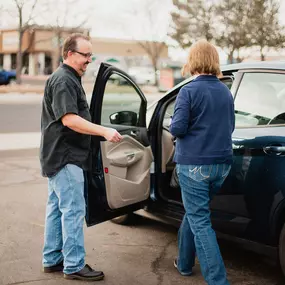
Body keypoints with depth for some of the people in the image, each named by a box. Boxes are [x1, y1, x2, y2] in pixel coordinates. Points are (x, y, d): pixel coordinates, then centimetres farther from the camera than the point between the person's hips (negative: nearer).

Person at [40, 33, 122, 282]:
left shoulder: (70, 79, 18)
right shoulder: (63, 80, -15)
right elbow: (68, 119, -26)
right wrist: (104, 131, -30)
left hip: (60, 157, 11)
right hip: (65, 157, -11)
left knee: (57, 208, 13)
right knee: (74, 210, -8)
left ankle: (52, 260, 21)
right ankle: (74, 266, -4)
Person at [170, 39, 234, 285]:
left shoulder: (189, 91, -12)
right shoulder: (225, 91, 8)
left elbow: (177, 128, -17)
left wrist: (176, 126, 4)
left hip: (194, 164, -7)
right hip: (222, 163, 7)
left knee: (200, 221, -3)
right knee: (194, 211, 23)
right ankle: (184, 262, 37)